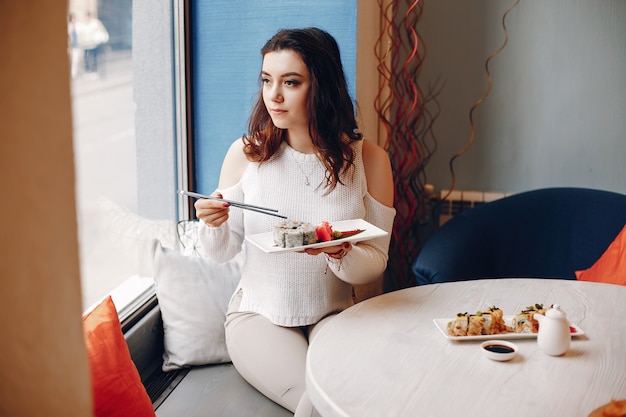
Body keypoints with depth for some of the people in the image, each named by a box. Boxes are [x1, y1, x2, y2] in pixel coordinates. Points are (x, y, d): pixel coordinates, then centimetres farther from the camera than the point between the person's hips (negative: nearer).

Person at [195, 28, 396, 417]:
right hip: (259, 314, 0)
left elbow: (375, 264, -3)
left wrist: (339, 252, -25)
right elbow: (222, 252, 4)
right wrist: (215, 224, -18)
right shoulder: (246, 153, -7)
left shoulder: (368, 159, -8)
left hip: (333, 315, 1)